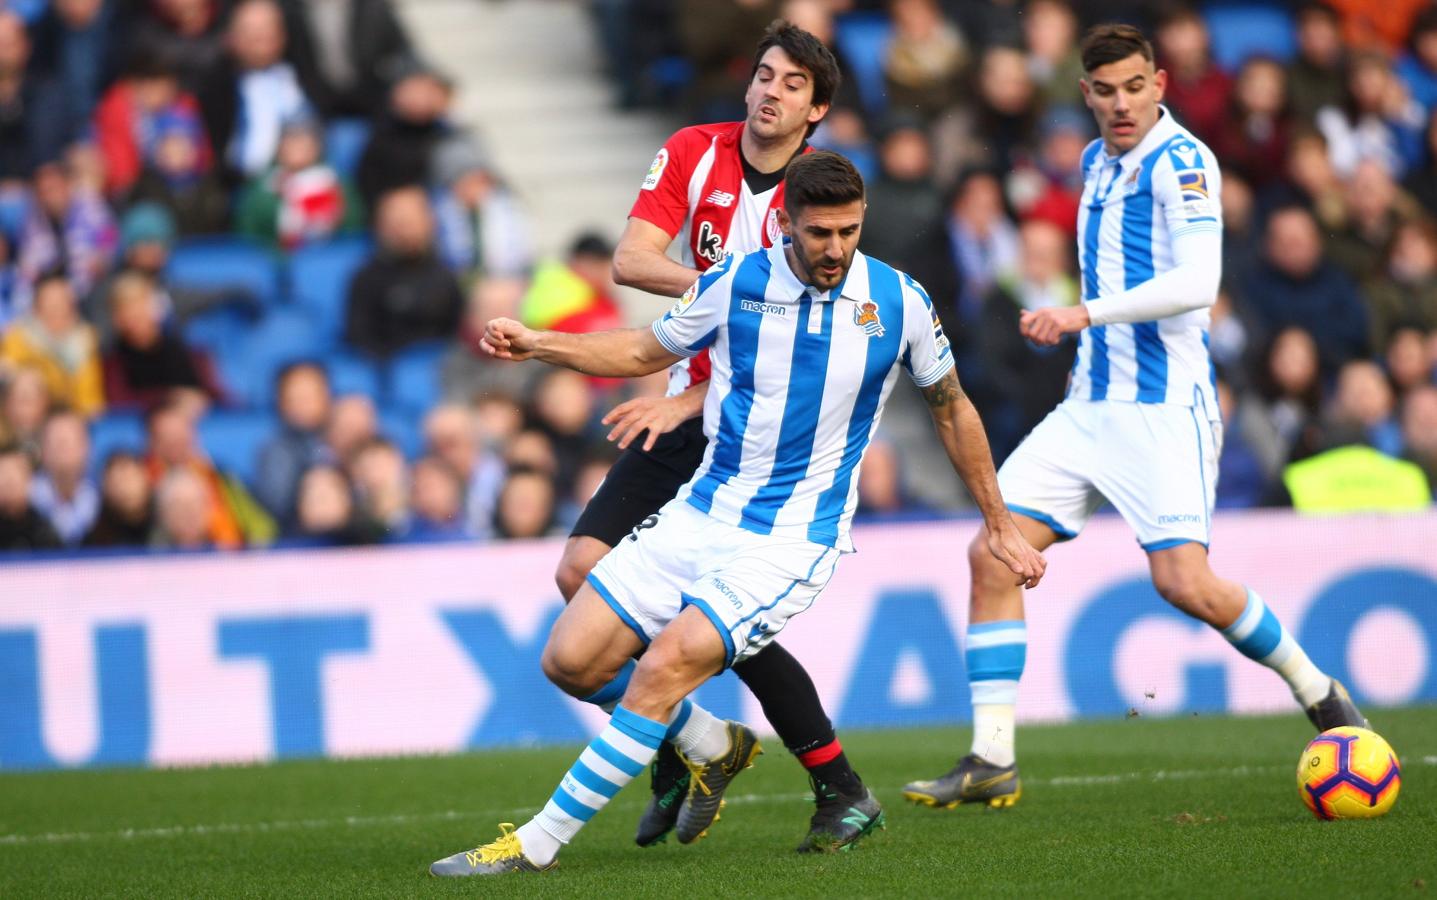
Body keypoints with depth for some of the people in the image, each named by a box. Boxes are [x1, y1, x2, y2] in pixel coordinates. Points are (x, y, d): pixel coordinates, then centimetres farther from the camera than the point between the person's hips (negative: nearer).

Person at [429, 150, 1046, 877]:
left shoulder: (898, 301, -6)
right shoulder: (735, 284, -4)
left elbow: (951, 408, 11)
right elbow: (646, 352, 14)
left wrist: (999, 526, 16)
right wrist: (536, 345, 0)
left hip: (792, 543, -4)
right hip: (701, 514, 4)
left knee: (665, 665, -23)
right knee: (571, 659, -4)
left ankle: (538, 843, -16)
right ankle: (713, 748, 23)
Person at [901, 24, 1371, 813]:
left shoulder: (1182, 163, -10)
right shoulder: (1098, 163, 16)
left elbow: (1195, 283, -24)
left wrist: (1087, 313, -28)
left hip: (1163, 407, -8)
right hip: (1090, 407, 8)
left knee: (1185, 583, -17)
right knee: (992, 556, -5)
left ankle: (1317, 691, 8)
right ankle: (991, 762, -3)